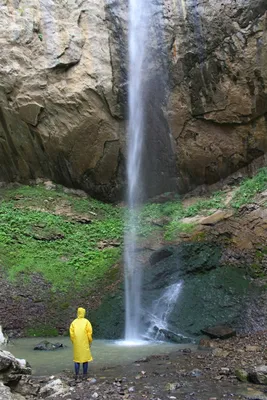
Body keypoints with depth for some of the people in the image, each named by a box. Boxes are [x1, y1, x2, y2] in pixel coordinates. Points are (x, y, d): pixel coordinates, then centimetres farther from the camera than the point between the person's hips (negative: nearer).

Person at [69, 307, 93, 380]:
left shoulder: (74, 322, 0)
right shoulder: (86, 322, -6)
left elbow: (71, 334, -3)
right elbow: (90, 333, -10)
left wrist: (74, 342, 9)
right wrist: (90, 342, 3)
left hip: (76, 344, 2)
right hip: (85, 344, -2)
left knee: (77, 359, 10)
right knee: (85, 359, 7)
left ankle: (76, 375, 7)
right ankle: (85, 375, 9)